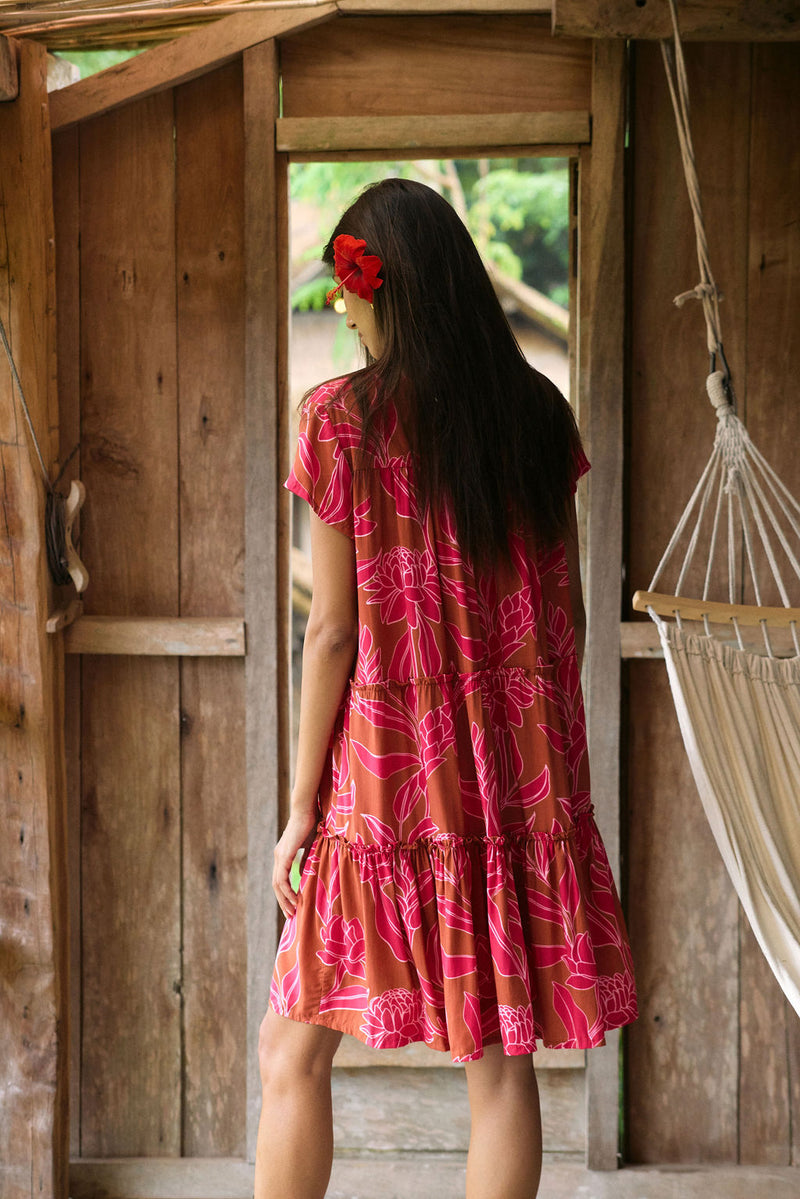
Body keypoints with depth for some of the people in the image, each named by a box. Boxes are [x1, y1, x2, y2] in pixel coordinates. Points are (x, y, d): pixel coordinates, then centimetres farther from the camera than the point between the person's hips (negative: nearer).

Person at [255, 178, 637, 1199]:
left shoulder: (342, 417, -9)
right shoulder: (539, 413, 4)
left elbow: (333, 629, -9)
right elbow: (565, 610, 7)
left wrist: (301, 807, -2)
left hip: (388, 775, -4)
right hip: (520, 779, 4)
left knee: (292, 1053, 9)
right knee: (499, 1060, 9)